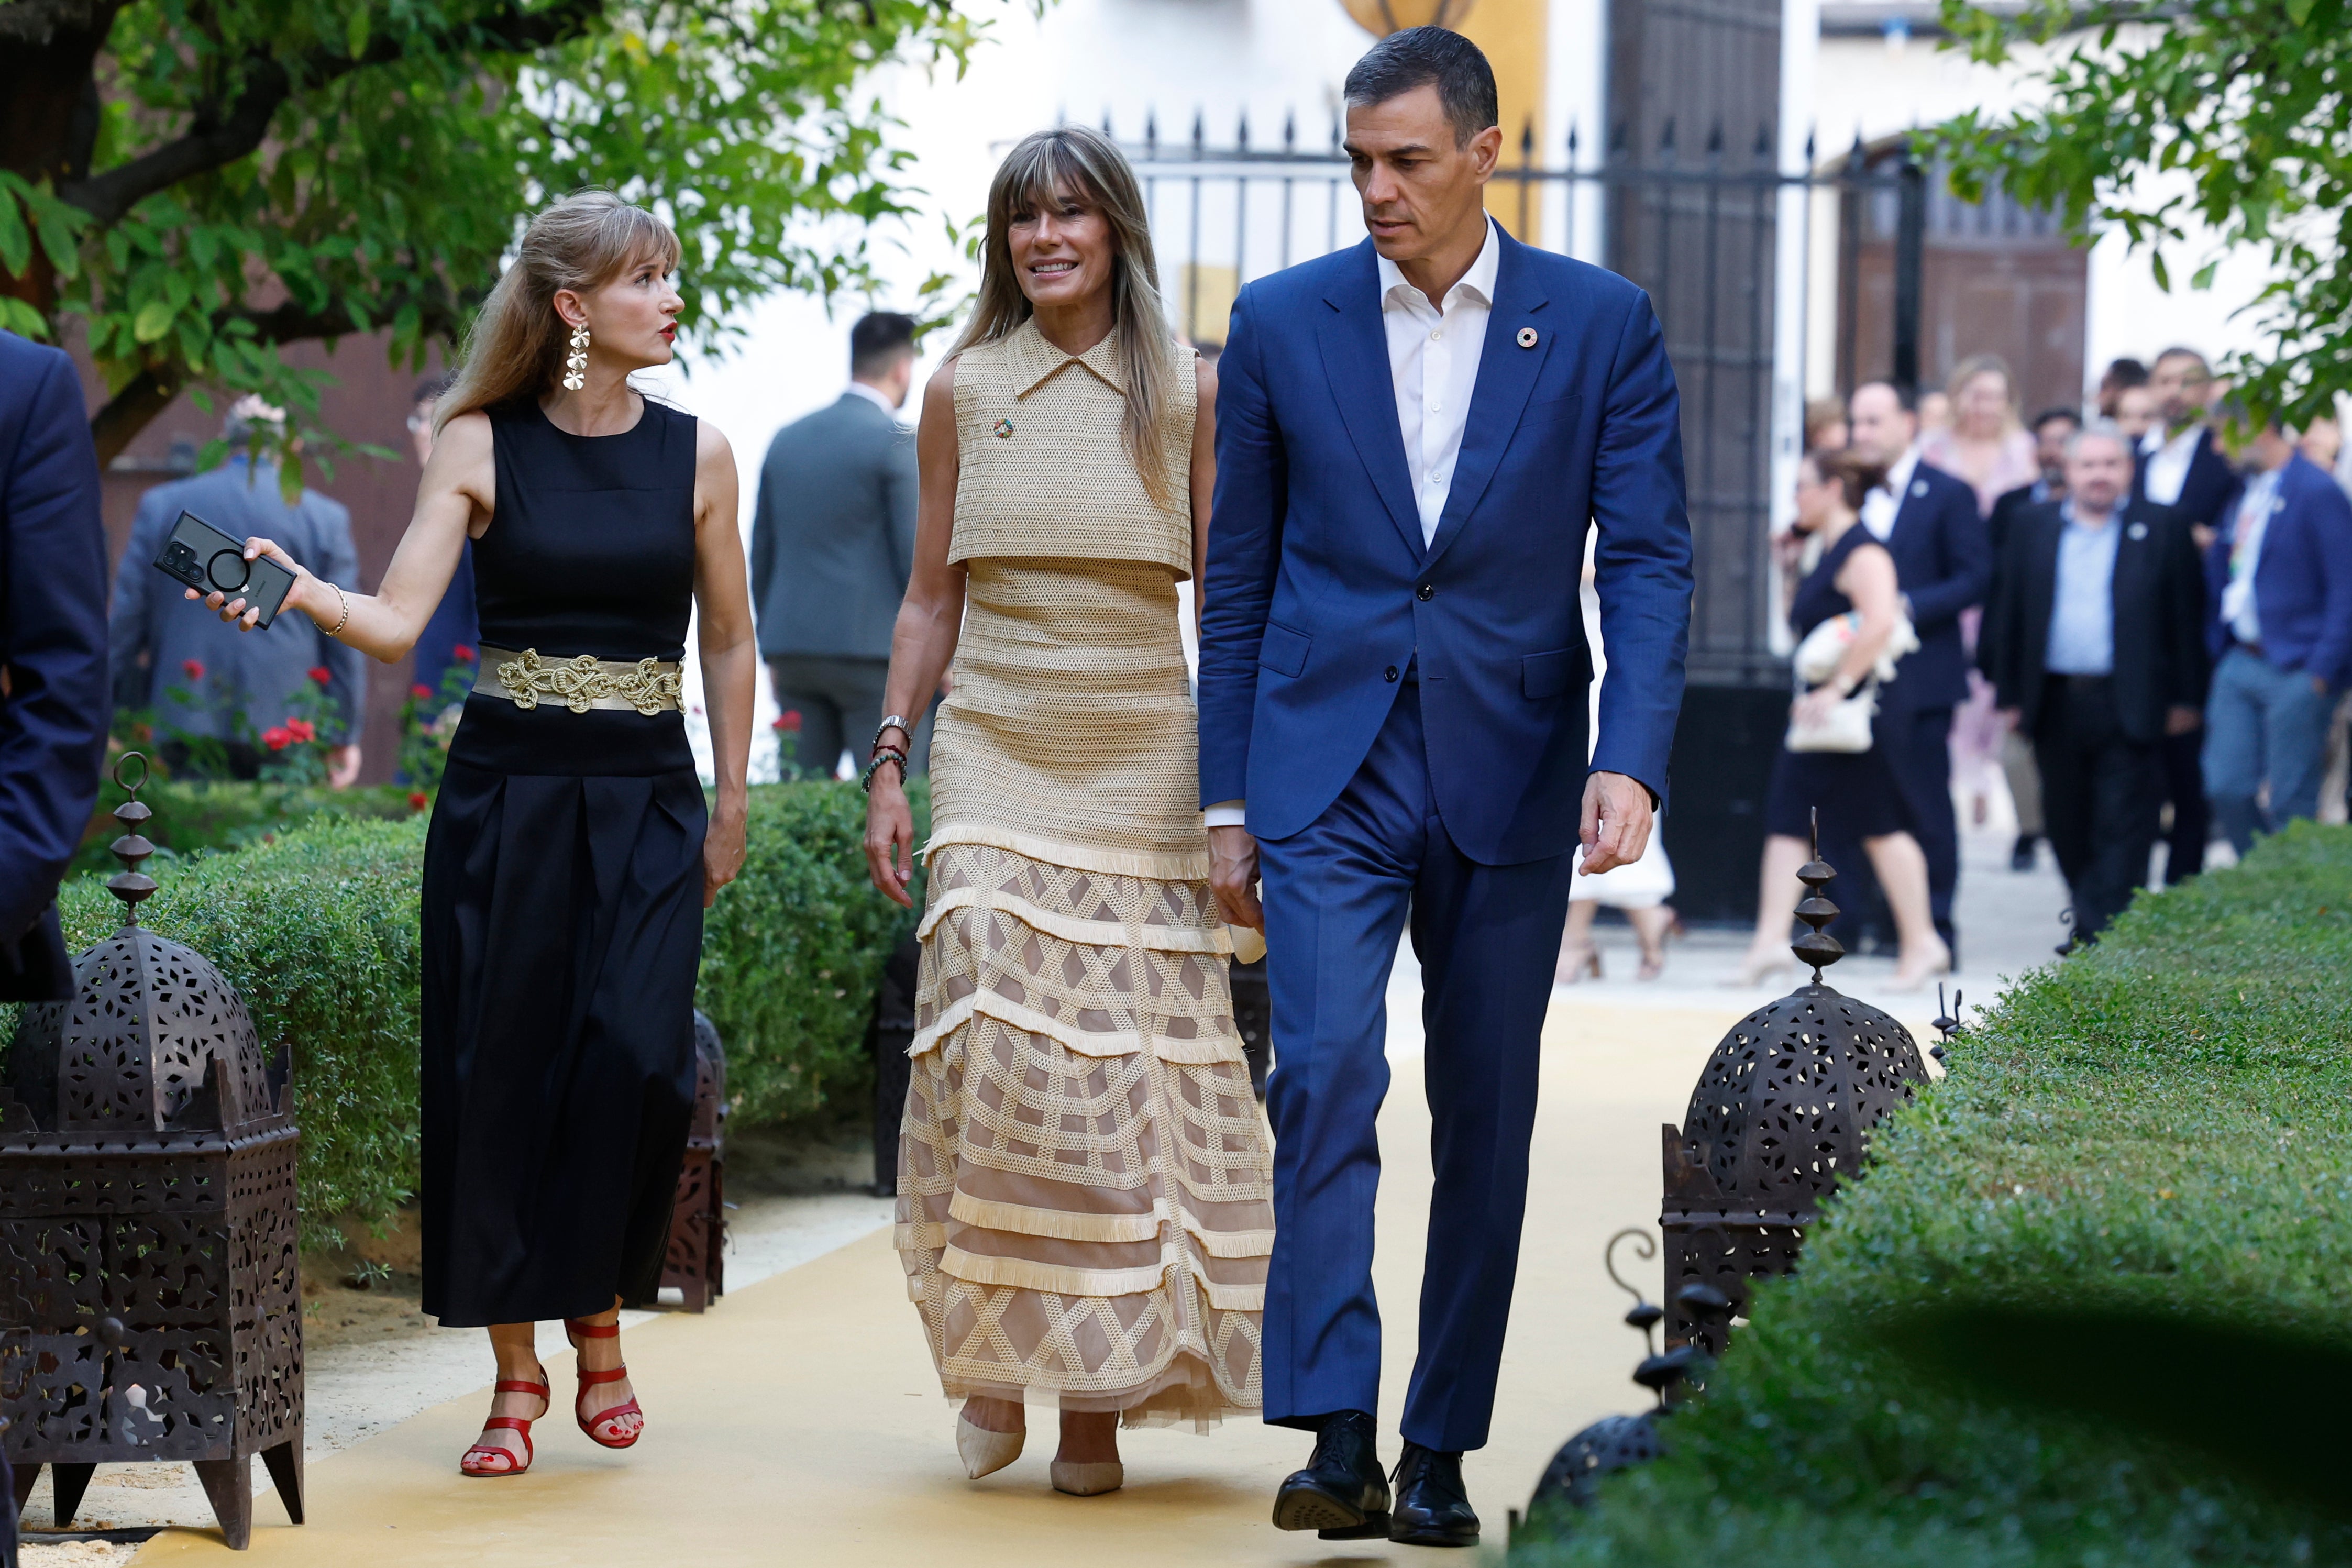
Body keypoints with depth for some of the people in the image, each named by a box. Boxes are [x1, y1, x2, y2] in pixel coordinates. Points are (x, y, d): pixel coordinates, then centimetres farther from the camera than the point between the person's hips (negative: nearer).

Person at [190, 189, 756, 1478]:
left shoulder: (694, 453, 5)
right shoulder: (480, 446, -1)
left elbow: (728, 641, 12)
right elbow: (397, 621, -8)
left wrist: (729, 807, 11)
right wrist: (299, 589, -27)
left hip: (646, 801, 1)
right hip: (504, 793, -1)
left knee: (636, 1059, -14)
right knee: (499, 1072, -2)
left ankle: (599, 1320, 9)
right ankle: (516, 1373, 8)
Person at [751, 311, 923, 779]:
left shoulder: (787, 440, 12)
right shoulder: (898, 443, -8)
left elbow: (762, 554, 15)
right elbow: (917, 556, -10)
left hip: (794, 648, 6)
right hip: (877, 651, -6)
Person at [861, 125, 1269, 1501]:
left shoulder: (1191, 393, 5)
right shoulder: (964, 392, 7)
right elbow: (932, 596, 11)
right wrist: (890, 763, 5)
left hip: (1146, 765, 0)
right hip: (997, 754, 0)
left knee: (1134, 1065, -3)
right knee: (1000, 1042, -13)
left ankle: (1101, 1397, 3)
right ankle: (996, 1352, 1)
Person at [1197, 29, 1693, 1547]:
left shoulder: (1604, 325, 1)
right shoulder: (1283, 322, 4)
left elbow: (1648, 558, -3)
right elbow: (1239, 576, 8)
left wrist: (1631, 760, -17)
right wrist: (1229, 802, 6)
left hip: (1509, 779, 1)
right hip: (1326, 775, 0)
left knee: (1486, 1121, 5)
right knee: (1325, 1077, -17)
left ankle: (1441, 1449, 14)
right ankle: (1337, 1438, -20)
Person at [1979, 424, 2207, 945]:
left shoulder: (2163, 528, 2)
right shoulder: (2034, 526, 10)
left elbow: (2187, 615, 2)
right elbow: (2008, 610, 10)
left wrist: (2185, 699, -1)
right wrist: (2011, 694, 5)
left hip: (2126, 703, -3)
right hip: (2056, 702, 3)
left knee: (2122, 824, -7)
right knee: (2067, 822, 10)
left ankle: (2103, 932, -9)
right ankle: (2087, 918, 24)